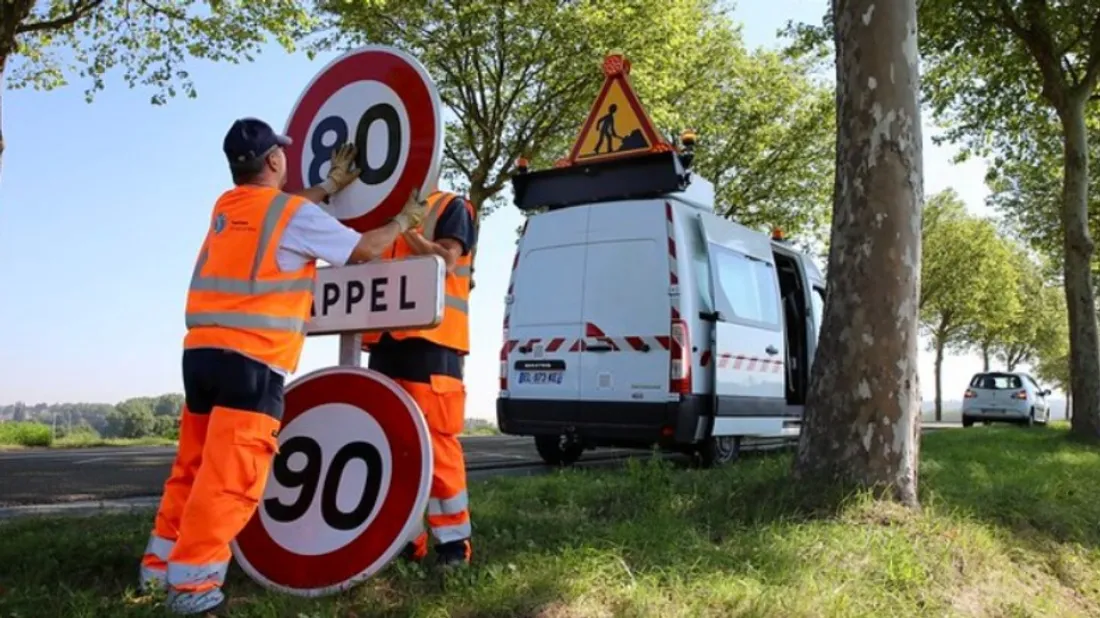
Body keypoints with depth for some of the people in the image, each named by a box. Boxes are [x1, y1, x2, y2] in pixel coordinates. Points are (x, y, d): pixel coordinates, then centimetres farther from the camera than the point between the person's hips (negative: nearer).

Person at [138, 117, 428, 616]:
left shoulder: (226, 207, 16)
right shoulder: (295, 215, -5)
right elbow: (364, 249, 3)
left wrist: (331, 185, 43)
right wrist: (404, 220, 20)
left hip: (202, 351, 8)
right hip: (252, 361, -8)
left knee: (194, 464, 16)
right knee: (229, 476, -7)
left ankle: (161, 563, 23)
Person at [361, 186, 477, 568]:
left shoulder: (452, 207, 6)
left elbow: (446, 261, -8)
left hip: (431, 341, -7)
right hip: (385, 341, 7)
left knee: (435, 441, -9)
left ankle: (453, 539, -1)